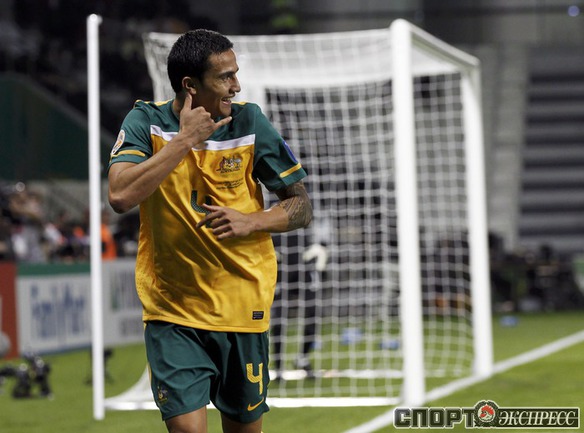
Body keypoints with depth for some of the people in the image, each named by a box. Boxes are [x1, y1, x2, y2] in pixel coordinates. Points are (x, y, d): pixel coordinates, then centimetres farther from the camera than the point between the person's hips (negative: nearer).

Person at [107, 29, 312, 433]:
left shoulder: (249, 121, -4)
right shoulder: (146, 121, -7)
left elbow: (302, 206, 2)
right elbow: (121, 196, -23)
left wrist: (251, 221, -17)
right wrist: (185, 139, -22)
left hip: (242, 308, 2)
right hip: (172, 313, -2)